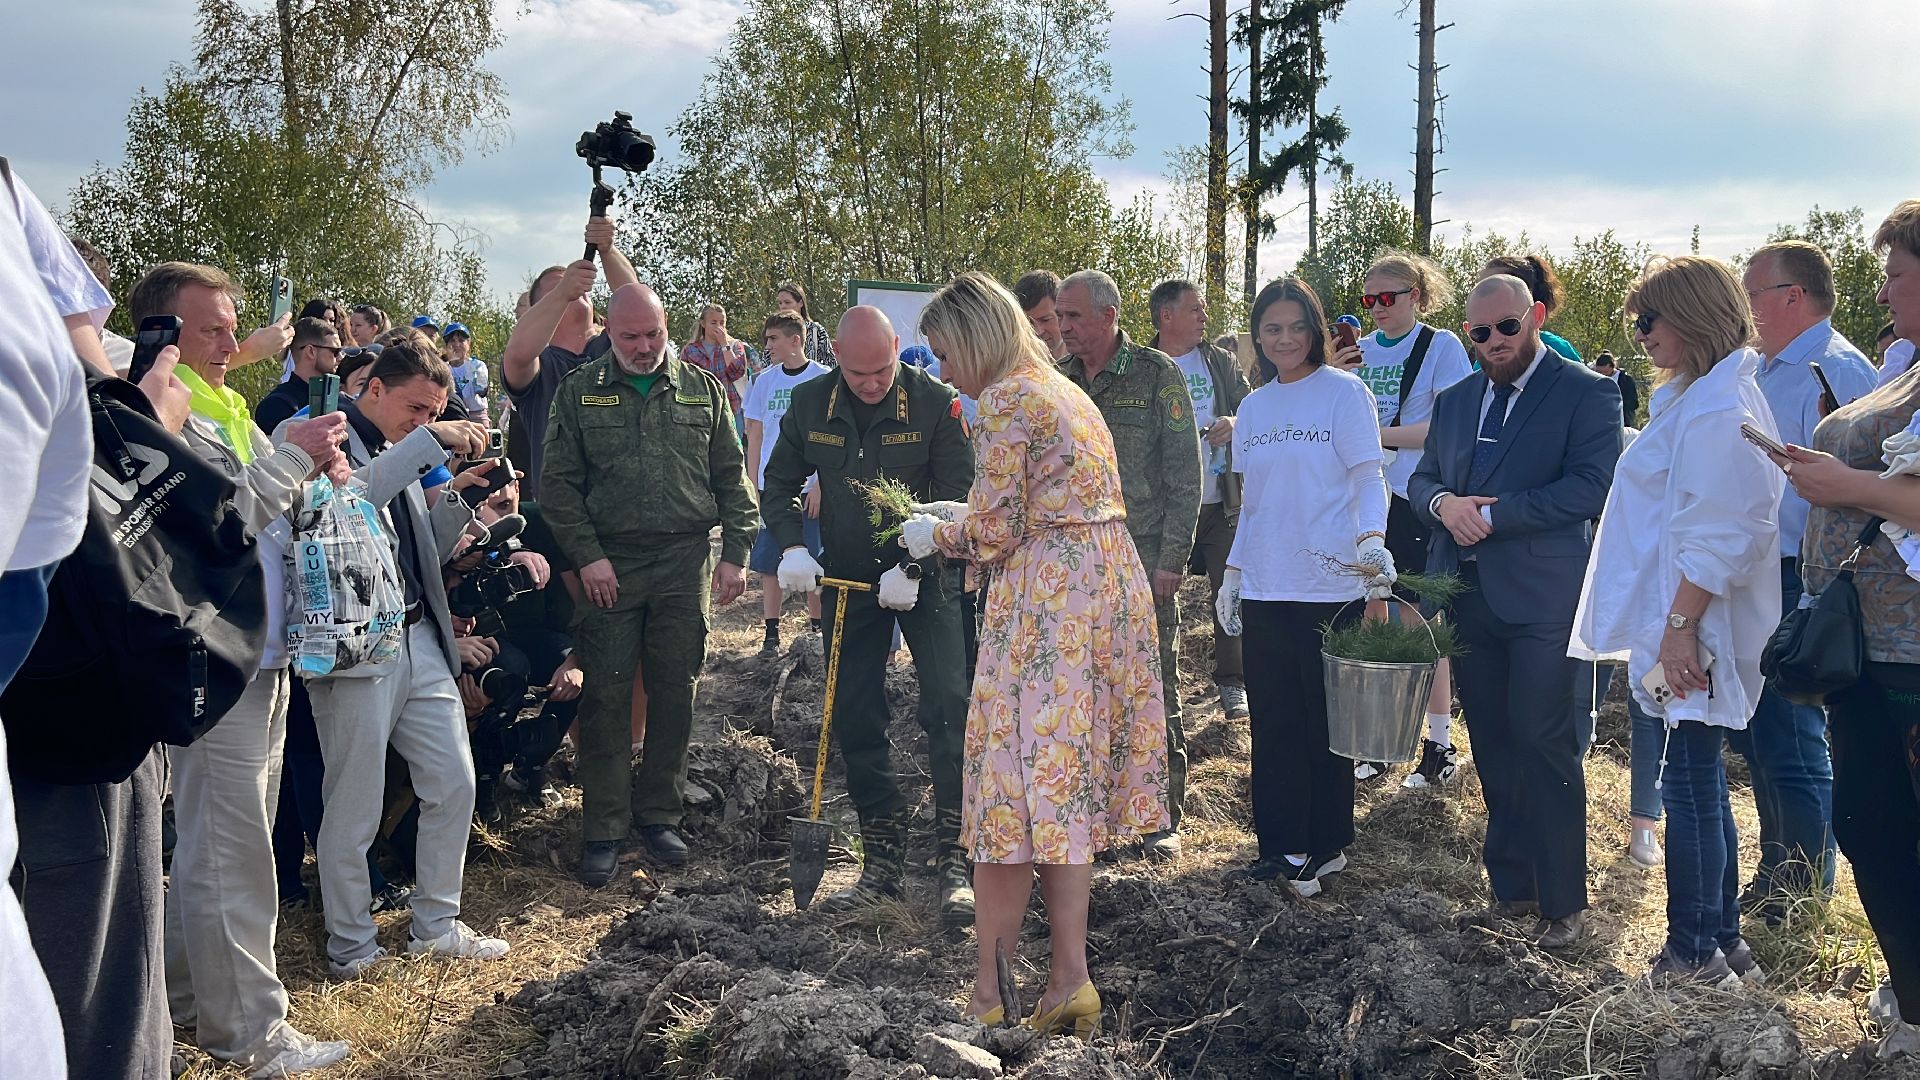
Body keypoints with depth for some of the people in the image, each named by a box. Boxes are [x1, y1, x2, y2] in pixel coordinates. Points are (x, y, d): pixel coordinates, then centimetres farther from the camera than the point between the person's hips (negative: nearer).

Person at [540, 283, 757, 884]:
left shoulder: (701, 390, 9)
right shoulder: (580, 393, 4)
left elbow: (731, 478, 11)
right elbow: (560, 484, 1)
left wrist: (735, 553, 3)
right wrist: (587, 556, -9)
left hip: (685, 564, 2)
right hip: (608, 567, -1)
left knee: (675, 694, 6)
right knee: (606, 698, 0)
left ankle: (659, 813, 20)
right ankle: (603, 829, 9)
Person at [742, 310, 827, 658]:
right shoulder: (765, 381, 7)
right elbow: (755, 435, 11)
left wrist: (820, 485, -10)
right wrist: (752, 484, 5)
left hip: (811, 486, -3)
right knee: (769, 563, 4)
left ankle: (817, 628, 14)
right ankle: (771, 634, 11)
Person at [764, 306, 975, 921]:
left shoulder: (936, 402, -14)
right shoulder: (810, 404, -3)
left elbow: (958, 497, -14)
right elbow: (780, 485, 7)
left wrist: (913, 567, -22)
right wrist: (791, 548, -9)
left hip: (925, 577, -4)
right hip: (848, 581, 4)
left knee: (948, 710, -12)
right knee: (855, 721, 5)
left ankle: (954, 865, -5)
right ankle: (883, 864, 17)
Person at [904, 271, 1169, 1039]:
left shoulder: (1005, 400, -10)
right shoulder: (1065, 390, 18)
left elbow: (995, 533, -11)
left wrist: (935, 536, 7)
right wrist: (961, 522, 17)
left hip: (1046, 600, -9)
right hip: (1109, 581, 9)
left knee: (1015, 789, -3)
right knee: (1072, 786, 10)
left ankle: (988, 990, 4)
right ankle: (1069, 980, 10)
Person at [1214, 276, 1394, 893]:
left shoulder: (1343, 392, -4)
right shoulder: (1253, 407, 13)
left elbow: (1368, 479, -9)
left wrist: (1371, 539, -27)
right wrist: (1233, 572, 13)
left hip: (1330, 587, -5)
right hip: (1265, 588, 5)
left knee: (1326, 721, 4)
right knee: (1273, 720, 7)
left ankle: (1326, 847, 16)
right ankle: (1282, 844, 17)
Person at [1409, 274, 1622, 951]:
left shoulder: (1587, 393, -3)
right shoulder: (1454, 401, 17)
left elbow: (1591, 486, -14)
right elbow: (1422, 478, 17)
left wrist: (1494, 514, -17)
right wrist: (1443, 504, -7)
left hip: (1541, 596, -6)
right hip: (1468, 595, 6)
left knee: (1543, 743, -7)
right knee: (1493, 747, 11)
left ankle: (1564, 903, 3)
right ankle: (1511, 887, 21)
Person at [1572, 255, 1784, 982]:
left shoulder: (1718, 409, -17)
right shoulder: (1697, 397, 16)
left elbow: (1719, 534, -23)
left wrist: (1680, 627, -23)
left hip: (1693, 633, -11)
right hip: (1676, 627, 11)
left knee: (1691, 785, -2)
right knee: (1700, 785, 15)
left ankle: (1693, 954, 7)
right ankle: (1723, 940, 24)